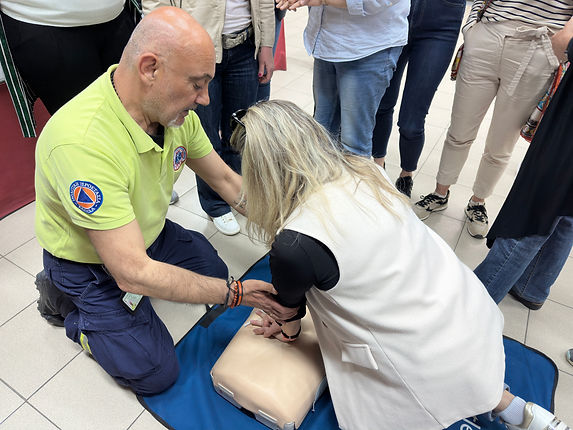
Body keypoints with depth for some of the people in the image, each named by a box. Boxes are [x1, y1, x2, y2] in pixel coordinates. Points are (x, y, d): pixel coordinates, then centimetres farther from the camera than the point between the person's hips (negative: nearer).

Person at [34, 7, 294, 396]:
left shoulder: (174, 107, -17)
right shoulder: (83, 143, -40)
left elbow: (225, 179, -3)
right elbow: (133, 273, -37)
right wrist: (236, 294, -31)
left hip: (148, 232, 7)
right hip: (89, 260, -6)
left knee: (215, 272, 13)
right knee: (155, 372, -5)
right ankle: (65, 302, 13)